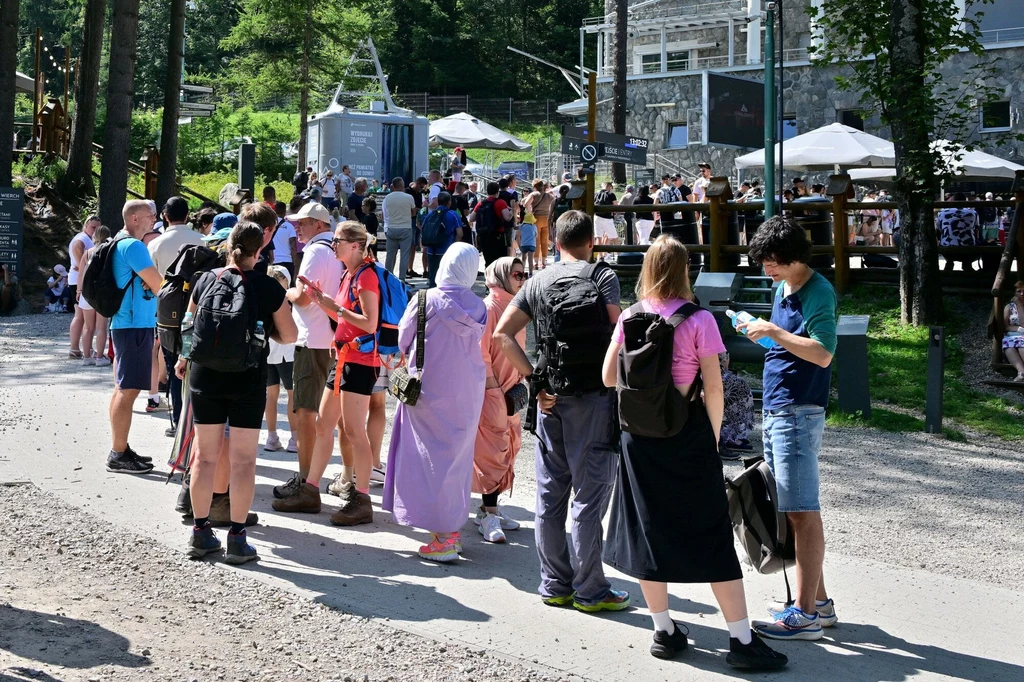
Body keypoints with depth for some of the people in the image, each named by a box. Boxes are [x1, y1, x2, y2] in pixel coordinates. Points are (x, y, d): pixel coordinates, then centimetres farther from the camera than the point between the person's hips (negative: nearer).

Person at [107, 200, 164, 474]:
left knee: (123, 389, 13)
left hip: (126, 324, 10)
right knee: (129, 390, -8)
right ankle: (118, 455, -5)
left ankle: (120, 449, 19)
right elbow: (158, 285, -15)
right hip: (135, 325, -10)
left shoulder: (121, 244, 17)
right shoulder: (133, 246, -14)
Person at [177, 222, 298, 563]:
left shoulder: (205, 280, 2)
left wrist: (183, 359, 32)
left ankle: (200, 533, 18)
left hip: (205, 378, 3)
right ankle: (237, 539, 5)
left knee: (205, 456, 12)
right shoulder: (268, 288, -7)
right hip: (248, 381, -3)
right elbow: (289, 335, -1)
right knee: (243, 460, 3)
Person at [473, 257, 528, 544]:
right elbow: (480, 353, -17)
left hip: (509, 393, 9)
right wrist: (493, 388, -16)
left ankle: (490, 509, 22)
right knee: (493, 450, -6)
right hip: (490, 392, -9)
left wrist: (519, 382, 13)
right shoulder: (489, 308, -14)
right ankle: (488, 514, 1)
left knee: (508, 449, 12)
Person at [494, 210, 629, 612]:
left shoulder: (537, 282, 9)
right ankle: (589, 591, 6)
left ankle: (554, 585, 19)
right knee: (589, 495, 0)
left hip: (550, 398, 5)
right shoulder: (602, 276, -4)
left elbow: (502, 334, 1)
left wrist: (535, 380, 1)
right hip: (592, 397, -5)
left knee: (550, 493, 11)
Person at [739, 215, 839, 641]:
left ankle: (806, 614, -5)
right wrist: (760, 331, 11)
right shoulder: (782, 289, 16)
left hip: (798, 413, -10)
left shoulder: (818, 292, -12)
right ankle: (818, 601, 21)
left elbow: (823, 353, -23)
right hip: (776, 411, 10)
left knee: (803, 513, -8)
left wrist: (774, 332, -23)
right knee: (796, 512, 13)